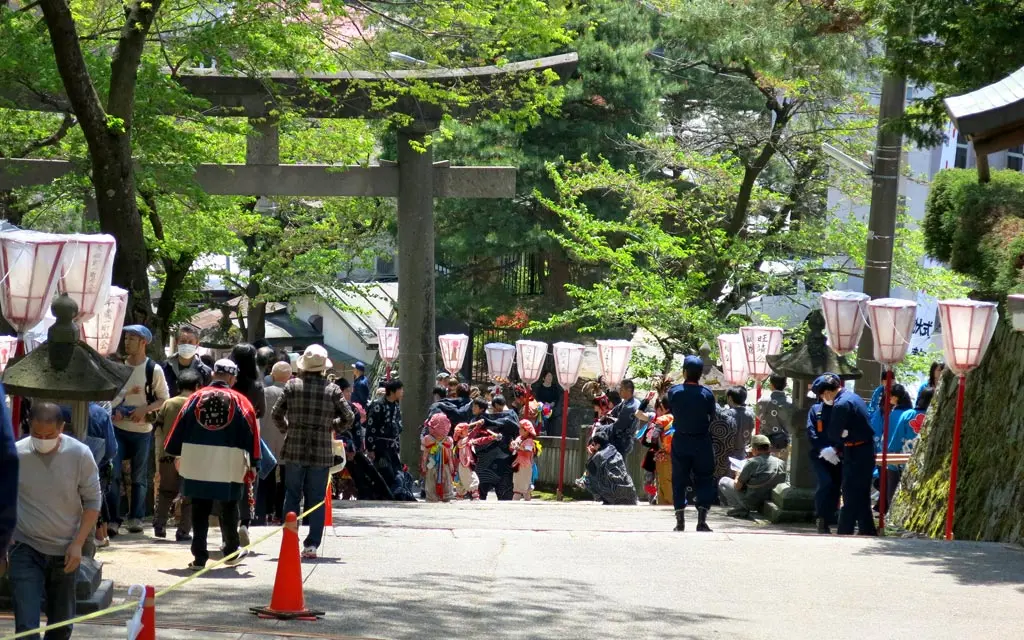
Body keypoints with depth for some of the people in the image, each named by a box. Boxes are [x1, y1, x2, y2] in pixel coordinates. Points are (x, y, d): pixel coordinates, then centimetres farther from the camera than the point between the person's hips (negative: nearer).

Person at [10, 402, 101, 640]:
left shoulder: (80, 455, -8)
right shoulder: (16, 455, -10)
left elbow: (93, 501, 0)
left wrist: (78, 544, -8)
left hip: (65, 551, 2)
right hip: (26, 549, -2)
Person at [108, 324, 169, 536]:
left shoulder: (154, 370, -5)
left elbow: (164, 399, -2)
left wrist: (145, 409, -17)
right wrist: (114, 409, -7)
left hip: (142, 430, -2)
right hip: (118, 428, 2)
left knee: (139, 477, 7)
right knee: (112, 475, -7)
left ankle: (136, 519, 17)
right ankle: (113, 520, -5)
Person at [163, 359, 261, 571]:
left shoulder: (196, 397, 3)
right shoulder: (240, 401, 0)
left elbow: (180, 425, 6)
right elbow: (251, 432, 0)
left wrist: (177, 455, 15)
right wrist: (252, 463, 6)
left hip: (196, 462, 1)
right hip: (230, 464, -1)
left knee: (200, 508, 6)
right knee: (229, 507, 15)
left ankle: (199, 557, 4)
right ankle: (231, 551, 27)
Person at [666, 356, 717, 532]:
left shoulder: (674, 392, -8)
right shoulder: (707, 394, -10)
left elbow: (671, 411, 3)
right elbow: (712, 417, -2)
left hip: (680, 441, 1)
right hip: (702, 442, -1)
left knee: (679, 480, 10)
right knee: (704, 480, 7)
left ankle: (680, 521, 9)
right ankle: (702, 519, -3)